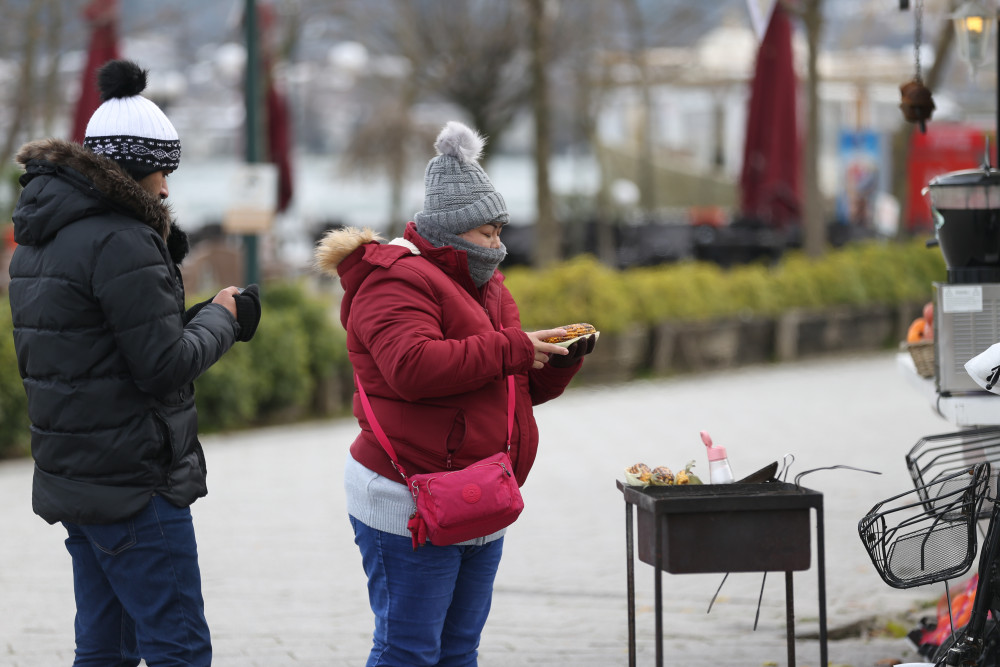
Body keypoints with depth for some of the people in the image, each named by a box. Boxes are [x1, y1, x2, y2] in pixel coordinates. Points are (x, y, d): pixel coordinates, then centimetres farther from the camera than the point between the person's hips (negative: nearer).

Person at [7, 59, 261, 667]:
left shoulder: (40, 240, 14)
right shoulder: (121, 242, -16)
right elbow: (166, 364, -18)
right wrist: (220, 319, 0)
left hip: (74, 479, 10)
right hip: (134, 481, -9)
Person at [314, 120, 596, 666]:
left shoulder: (483, 285, 20)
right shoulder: (397, 282, -10)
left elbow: (524, 389, 23)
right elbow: (413, 366, -29)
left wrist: (561, 358, 2)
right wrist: (511, 349, -22)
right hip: (410, 508, -9)